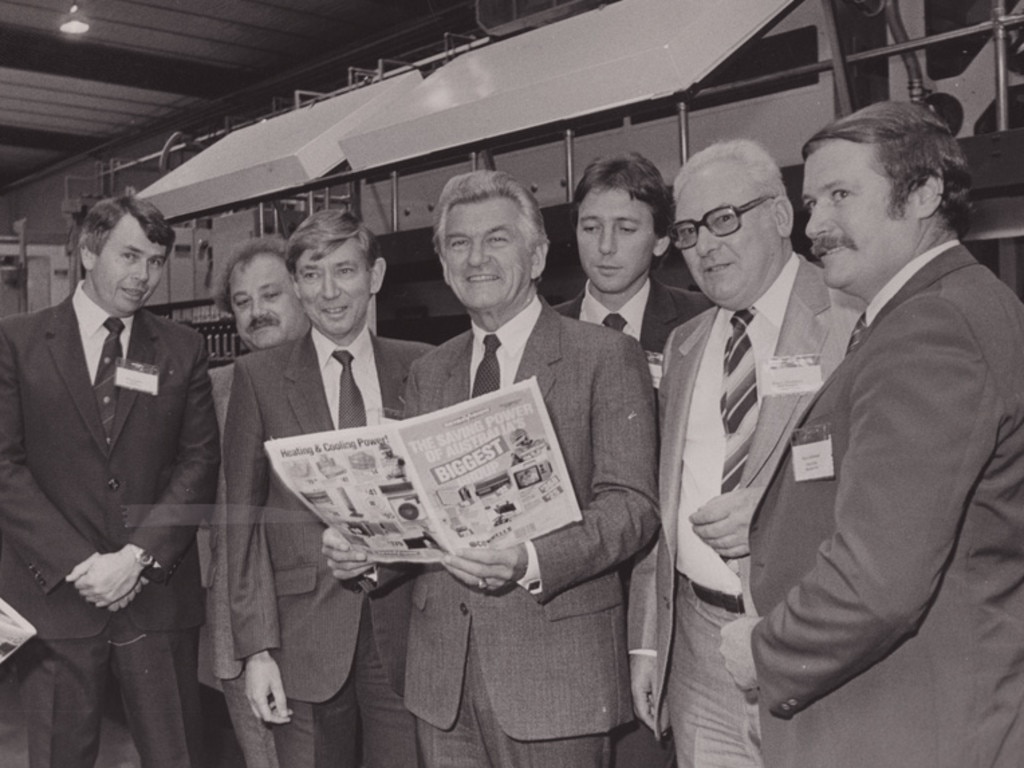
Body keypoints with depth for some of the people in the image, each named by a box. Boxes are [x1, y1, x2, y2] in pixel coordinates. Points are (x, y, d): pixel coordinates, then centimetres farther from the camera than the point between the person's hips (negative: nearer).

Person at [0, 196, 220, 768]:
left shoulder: (183, 349, 8)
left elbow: (200, 462, 2)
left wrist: (138, 556, -10)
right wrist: (77, 563, -11)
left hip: (157, 592, 1)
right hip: (54, 592, -1)